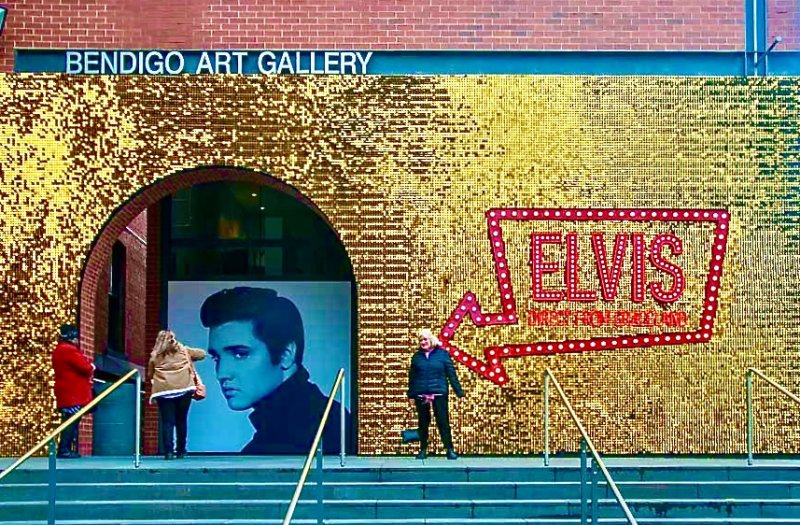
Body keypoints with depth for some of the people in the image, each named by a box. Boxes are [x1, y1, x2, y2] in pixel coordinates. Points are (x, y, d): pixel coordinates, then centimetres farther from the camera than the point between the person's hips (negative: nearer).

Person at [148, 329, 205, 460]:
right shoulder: (183, 350, 10)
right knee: (181, 421, 11)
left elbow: (150, 374, 11)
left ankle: (169, 451, -9)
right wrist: (189, 358, 33)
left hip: (163, 391, -1)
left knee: (167, 422, 0)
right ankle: (181, 451, 14)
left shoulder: (154, 356, 8)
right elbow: (202, 354, 19)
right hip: (184, 389, 1)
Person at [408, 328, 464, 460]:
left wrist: (459, 392, -2)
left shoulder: (442, 354, 2)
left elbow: (451, 374, 1)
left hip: (439, 394, -2)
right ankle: (423, 450, 19)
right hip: (421, 395, 2)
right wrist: (411, 394, 7)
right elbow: (412, 377, 10)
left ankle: (450, 449, 2)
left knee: (443, 422, -4)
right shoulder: (417, 356, 9)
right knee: (423, 423, 9)